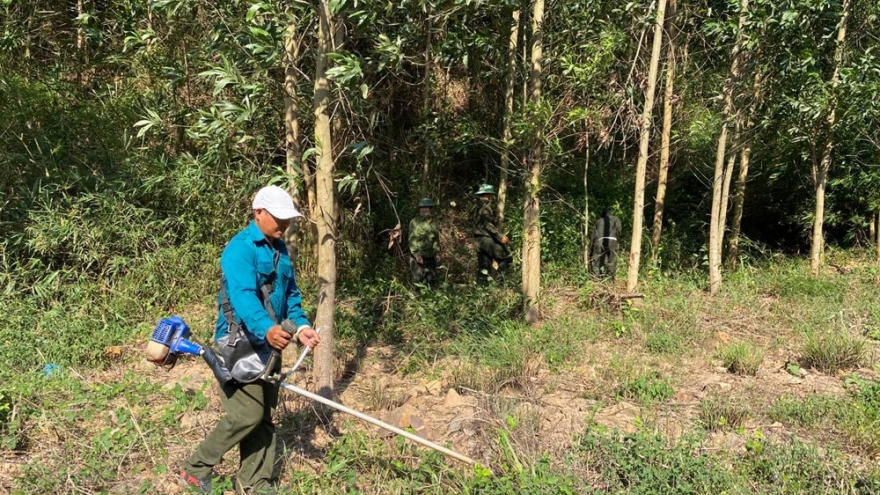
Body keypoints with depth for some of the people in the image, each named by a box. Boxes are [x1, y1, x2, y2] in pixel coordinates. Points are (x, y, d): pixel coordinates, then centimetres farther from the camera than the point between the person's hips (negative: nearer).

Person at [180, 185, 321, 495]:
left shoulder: (280, 250, 11)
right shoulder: (240, 249, -17)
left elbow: (291, 295, 14)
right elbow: (242, 296, -32)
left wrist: (301, 326, -4)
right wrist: (266, 328, -48)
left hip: (267, 345, 9)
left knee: (264, 416, 12)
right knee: (247, 414, -9)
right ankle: (197, 469, 12)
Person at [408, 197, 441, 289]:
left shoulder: (434, 222, 10)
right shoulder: (414, 222, -6)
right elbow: (412, 239, -10)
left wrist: (437, 252, 9)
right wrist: (416, 254, -18)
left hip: (430, 257, 5)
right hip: (418, 257, -5)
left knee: (431, 279, 9)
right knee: (418, 280, -5)